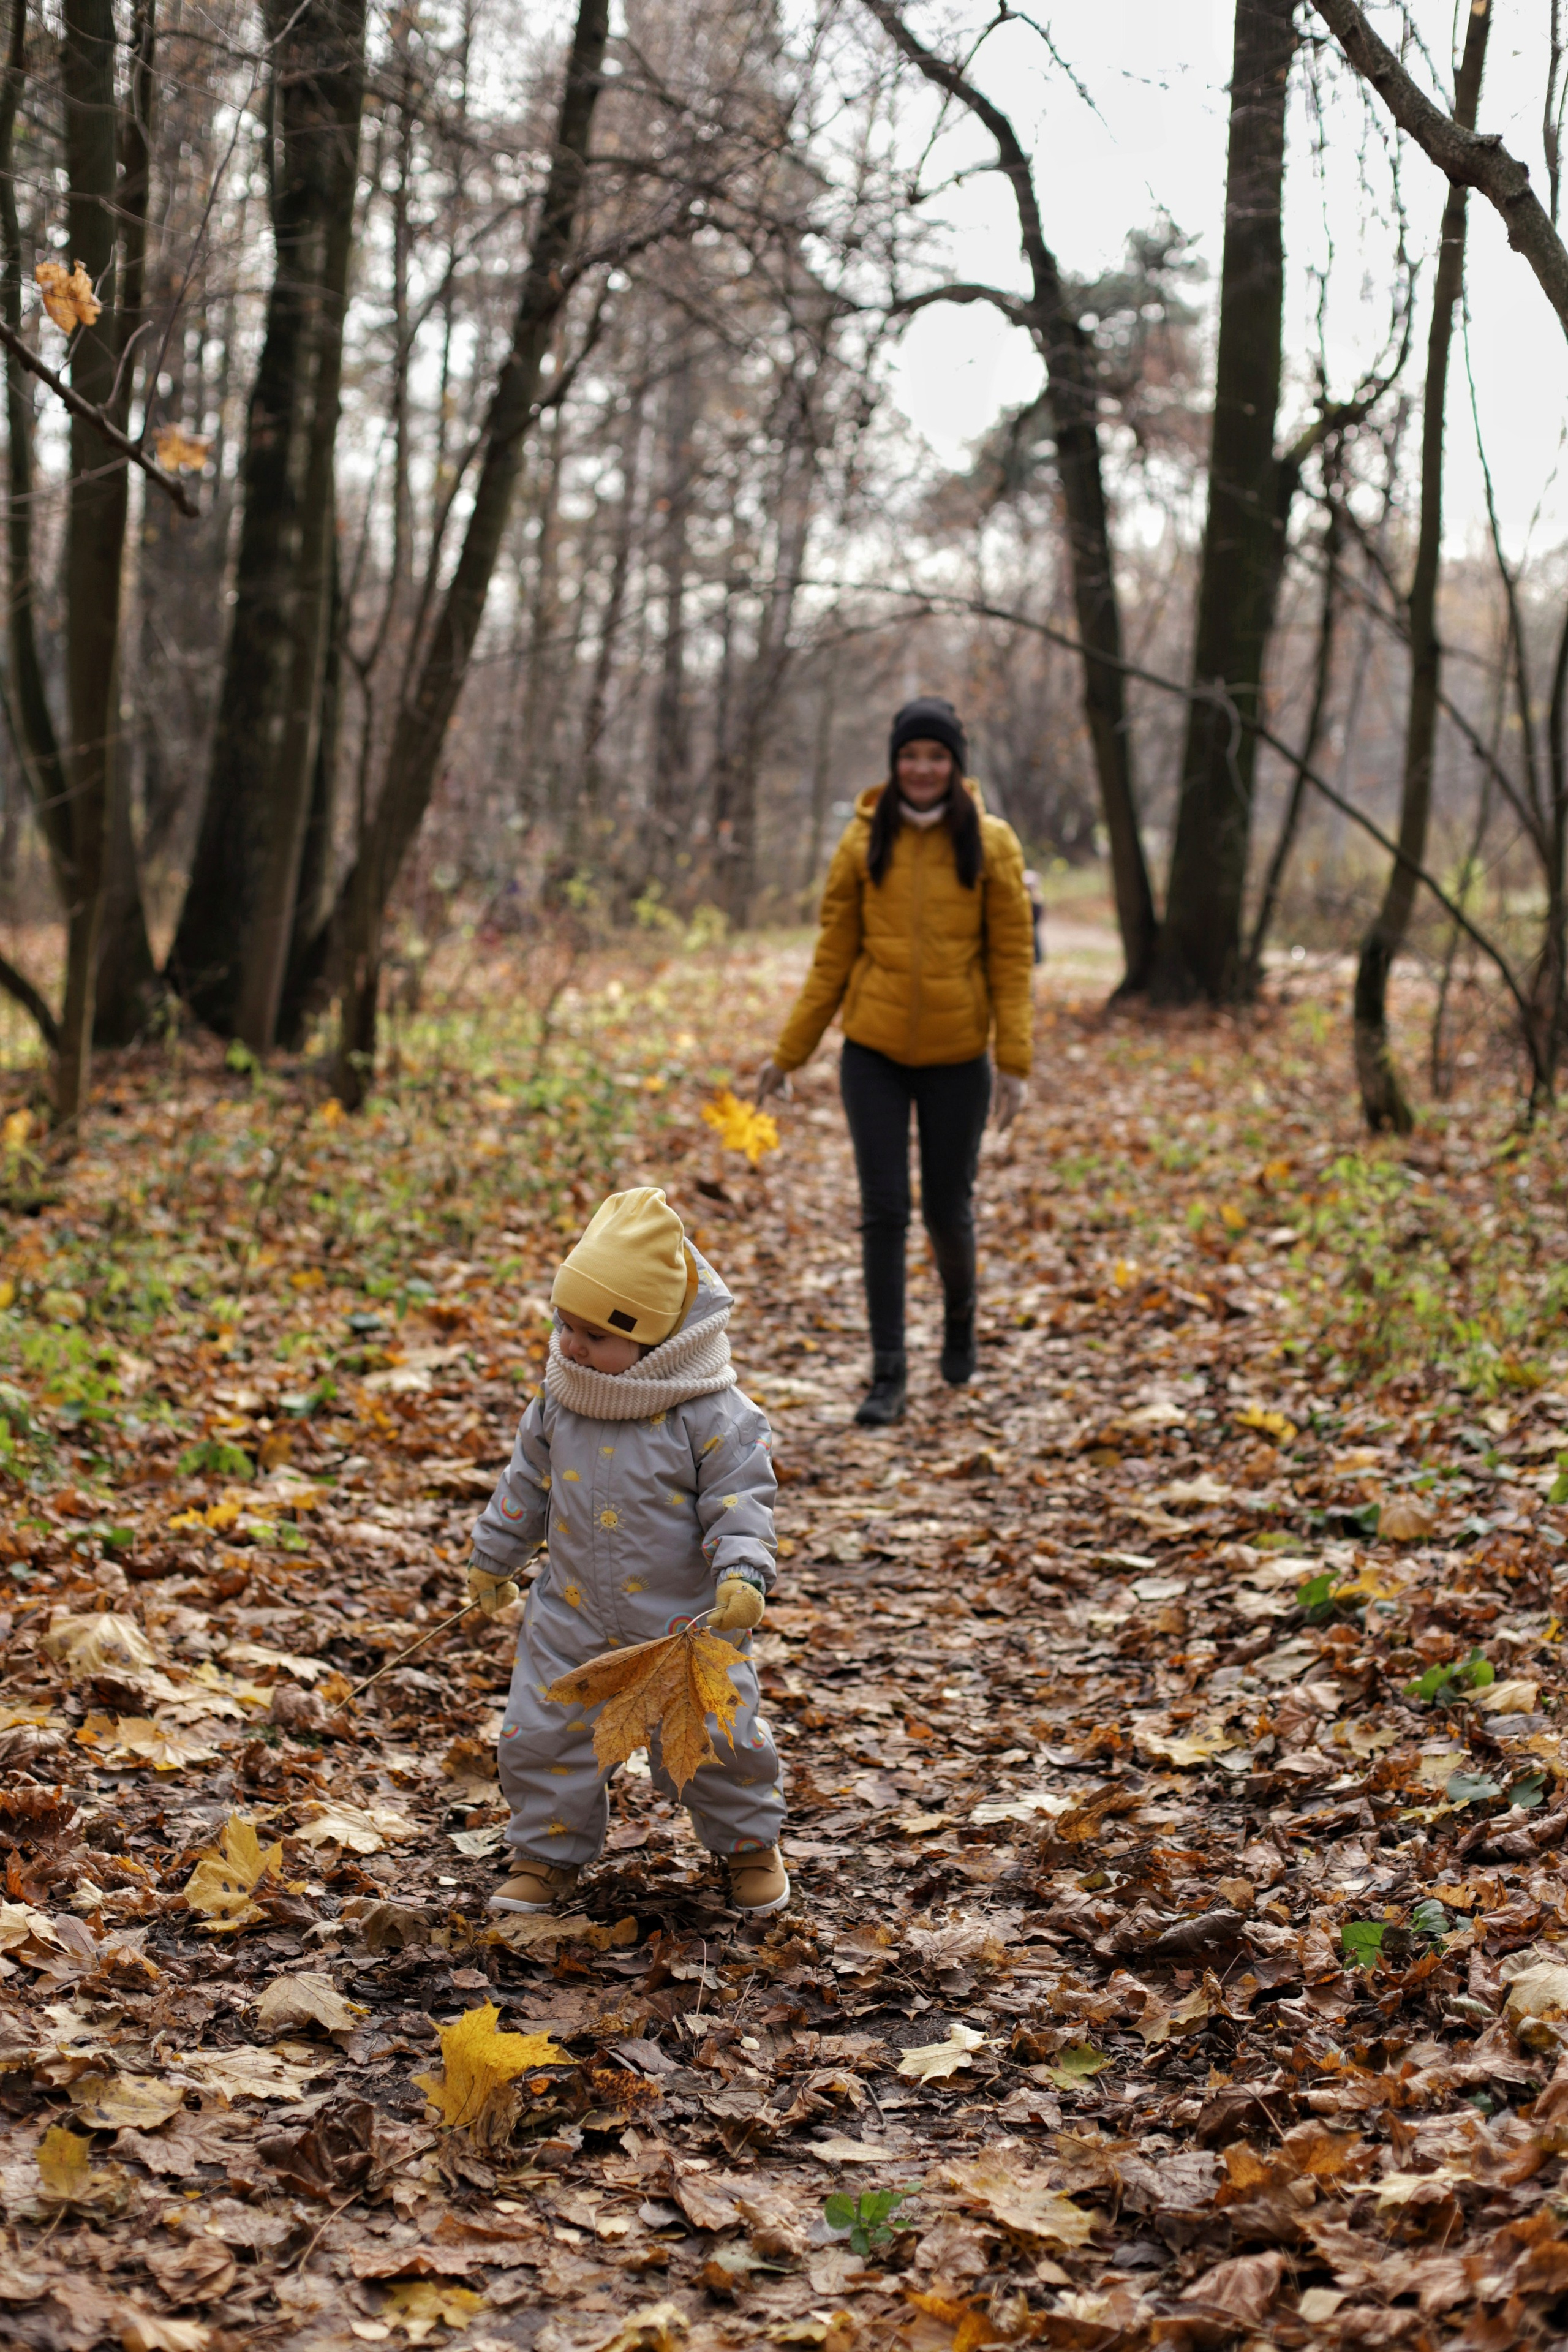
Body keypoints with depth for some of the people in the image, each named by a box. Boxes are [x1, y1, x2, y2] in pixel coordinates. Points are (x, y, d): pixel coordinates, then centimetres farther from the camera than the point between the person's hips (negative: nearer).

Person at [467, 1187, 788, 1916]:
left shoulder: (712, 1415, -20)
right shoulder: (561, 1400, -3)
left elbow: (739, 1503, -16)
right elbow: (527, 1483, 11)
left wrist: (742, 1578, -32)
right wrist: (492, 1557, 19)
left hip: (686, 1622, -4)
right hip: (575, 1616, 4)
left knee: (716, 1741, 5)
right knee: (540, 1732, 6)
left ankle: (749, 1843, 31)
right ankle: (547, 1855, 26)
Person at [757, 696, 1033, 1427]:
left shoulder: (990, 844, -2)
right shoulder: (863, 842, 0)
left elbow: (1011, 958, -3)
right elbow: (833, 958, 5)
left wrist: (1015, 1061, -9)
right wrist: (788, 1053, 4)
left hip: (956, 1055, -1)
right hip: (874, 1051, 1)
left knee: (948, 1208, 8)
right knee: (884, 1209, -1)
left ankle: (959, 1313, 40)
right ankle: (888, 1372, 7)